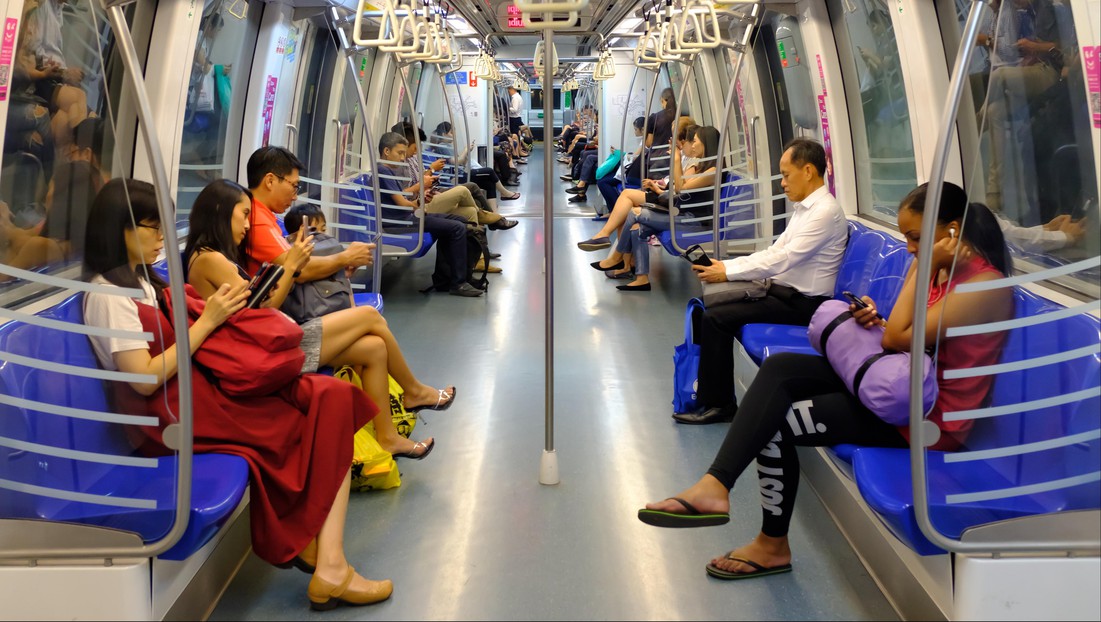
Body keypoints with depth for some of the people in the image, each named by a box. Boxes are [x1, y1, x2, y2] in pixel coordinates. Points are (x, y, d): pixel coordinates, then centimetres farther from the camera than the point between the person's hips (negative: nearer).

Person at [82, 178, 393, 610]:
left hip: (199, 387, 9)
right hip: (174, 411, -9)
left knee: (332, 398, -8)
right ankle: (328, 565, -9)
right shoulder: (107, 294, -12)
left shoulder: (138, 279, 18)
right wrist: (207, 321, -14)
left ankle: (328, 563, -16)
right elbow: (145, 379, -18)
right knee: (327, 404, -14)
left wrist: (220, 311, 1)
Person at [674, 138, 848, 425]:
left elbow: (783, 259, -22)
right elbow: (773, 251, 13)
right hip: (783, 290, 10)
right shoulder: (804, 207, 12)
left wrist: (728, 272, -17)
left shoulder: (825, 211, -17)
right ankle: (702, 384, 9)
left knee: (716, 318, -18)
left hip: (802, 302, -10)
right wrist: (725, 264, 1)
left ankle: (718, 404, -6)